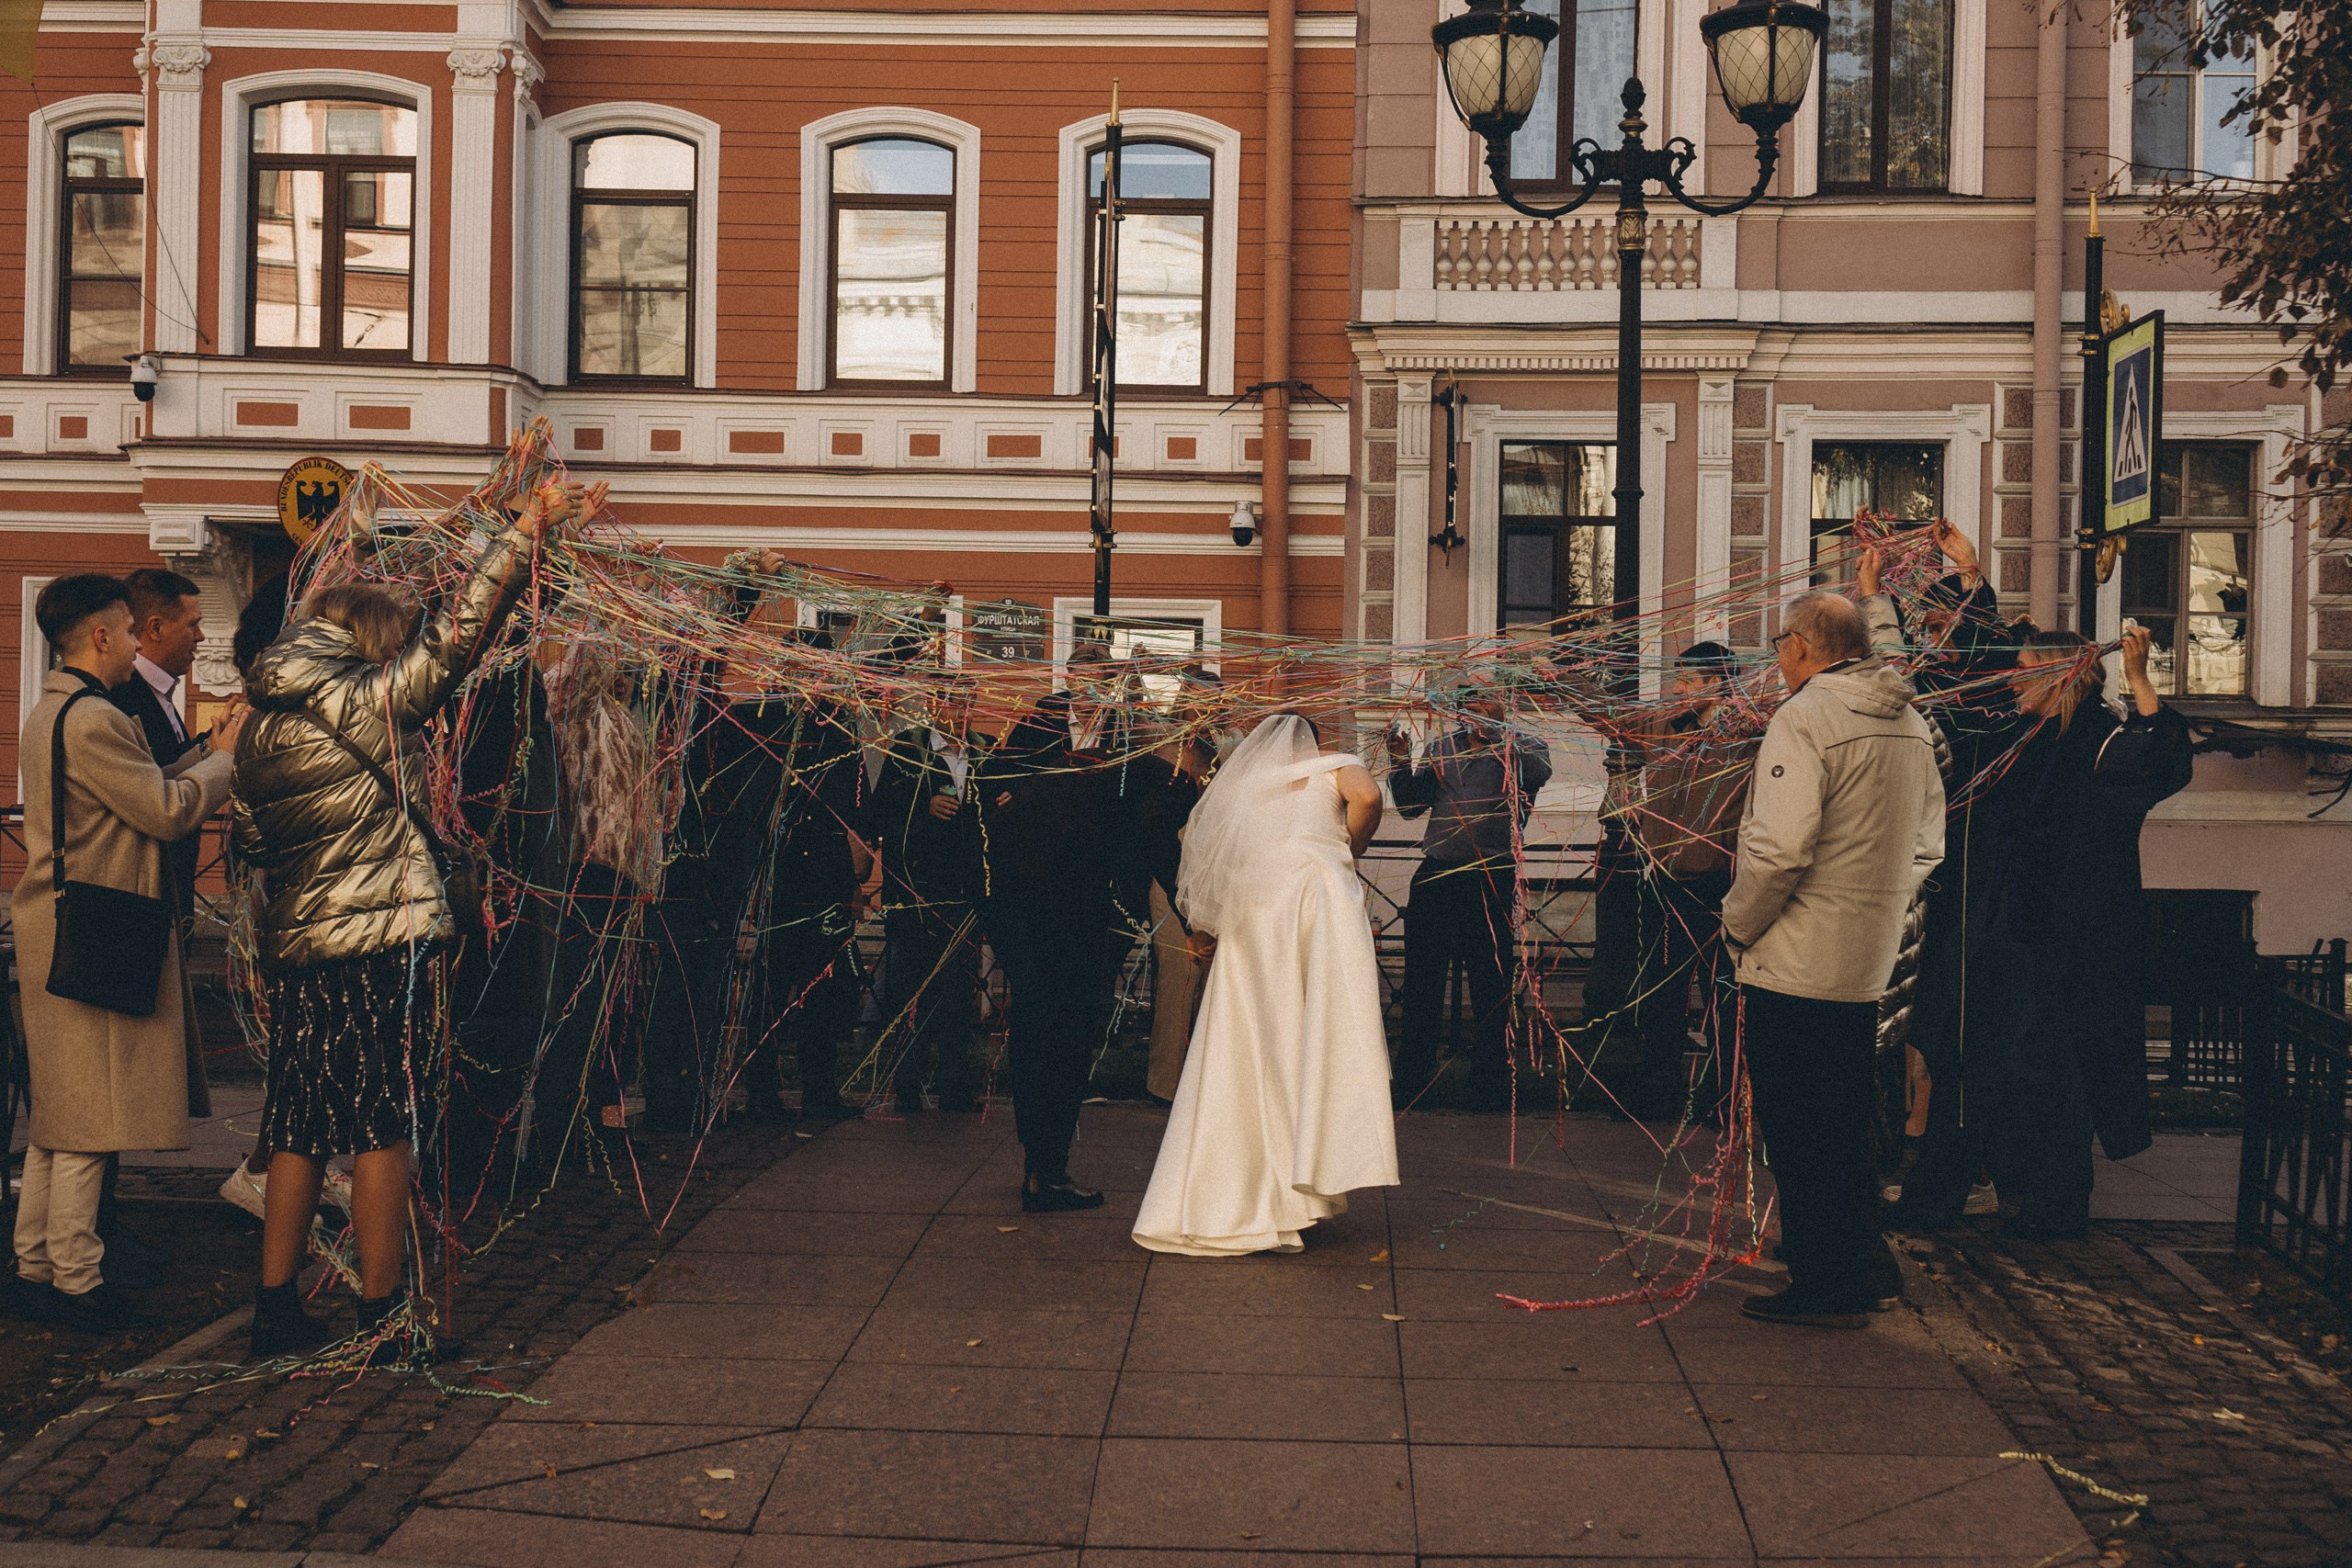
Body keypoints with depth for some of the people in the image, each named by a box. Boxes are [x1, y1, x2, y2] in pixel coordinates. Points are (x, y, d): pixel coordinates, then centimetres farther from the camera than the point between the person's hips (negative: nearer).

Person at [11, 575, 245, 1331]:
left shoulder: (49, 713, 16)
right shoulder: (93, 719, -18)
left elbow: (140, 794, 14)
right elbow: (169, 812, -17)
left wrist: (203, 752, 13)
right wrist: (224, 756, -3)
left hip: (55, 930, 11)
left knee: (57, 1113, 16)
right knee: (88, 1116, -3)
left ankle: (37, 1265, 22)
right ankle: (76, 1281, 4)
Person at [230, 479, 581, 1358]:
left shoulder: (263, 734, 12)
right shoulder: (358, 708, -10)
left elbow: (248, 838, 18)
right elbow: (453, 641, -13)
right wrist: (530, 527, -12)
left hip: (296, 949, 7)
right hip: (380, 948, -7)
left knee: (300, 1130, 12)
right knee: (381, 1128, -1)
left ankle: (277, 1314, 16)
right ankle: (380, 1316, 5)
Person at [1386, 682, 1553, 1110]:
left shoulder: (1520, 746, 2)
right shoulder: (1442, 748, 14)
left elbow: (1540, 769, -21)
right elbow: (1412, 805, 13)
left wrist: (1492, 732, -28)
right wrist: (1401, 763, -4)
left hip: (1493, 881, -3)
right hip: (1436, 877, 4)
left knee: (1491, 985, 4)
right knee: (1421, 981, 7)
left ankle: (1490, 1086, 15)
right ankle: (1411, 1082, 17)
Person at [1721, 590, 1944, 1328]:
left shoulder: (1803, 720, -16)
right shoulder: (1911, 722, 10)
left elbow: (1780, 849, -24)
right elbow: (1927, 842, 17)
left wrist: (1738, 923, -10)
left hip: (1794, 963, -8)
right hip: (1868, 963, 8)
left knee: (1795, 1129, 1)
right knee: (1845, 1122, 20)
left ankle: (1824, 1285, 7)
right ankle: (1863, 1259, 27)